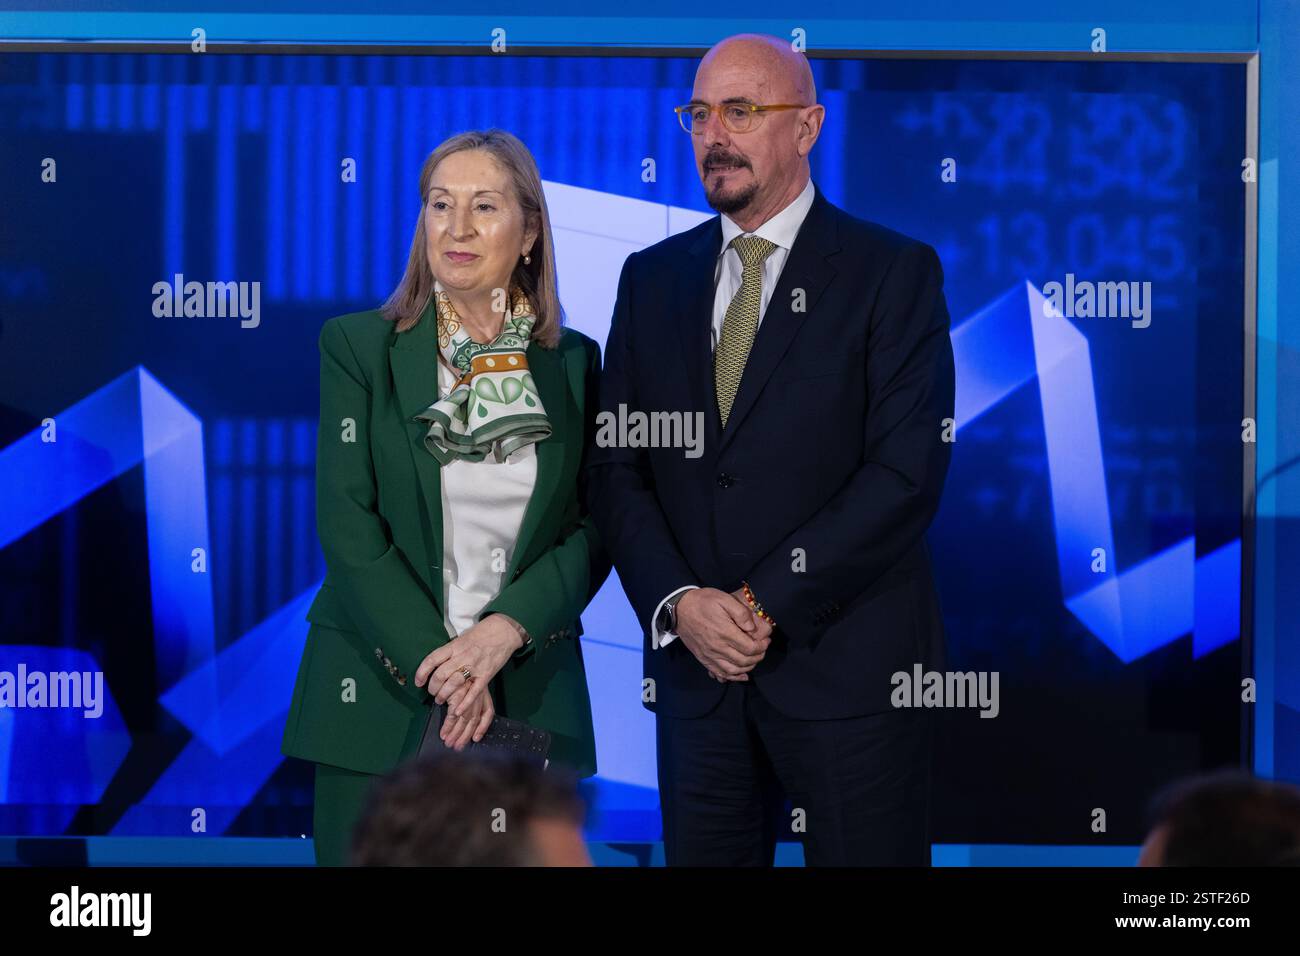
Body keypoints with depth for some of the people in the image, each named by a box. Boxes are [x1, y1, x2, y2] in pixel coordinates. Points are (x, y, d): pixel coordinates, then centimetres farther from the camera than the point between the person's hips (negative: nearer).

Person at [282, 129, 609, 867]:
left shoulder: (573, 363, 7)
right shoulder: (358, 347, 1)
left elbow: (591, 530, 3)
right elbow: (348, 525, -6)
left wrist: (505, 629, -14)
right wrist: (438, 666, -13)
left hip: (526, 693, 1)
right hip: (380, 693, -1)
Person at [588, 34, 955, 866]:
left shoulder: (893, 273, -2)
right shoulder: (652, 278, 12)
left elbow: (908, 471, -11)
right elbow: (617, 467, 8)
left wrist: (766, 604, -14)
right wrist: (678, 603, -9)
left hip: (850, 668, -4)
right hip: (696, 664, 4)